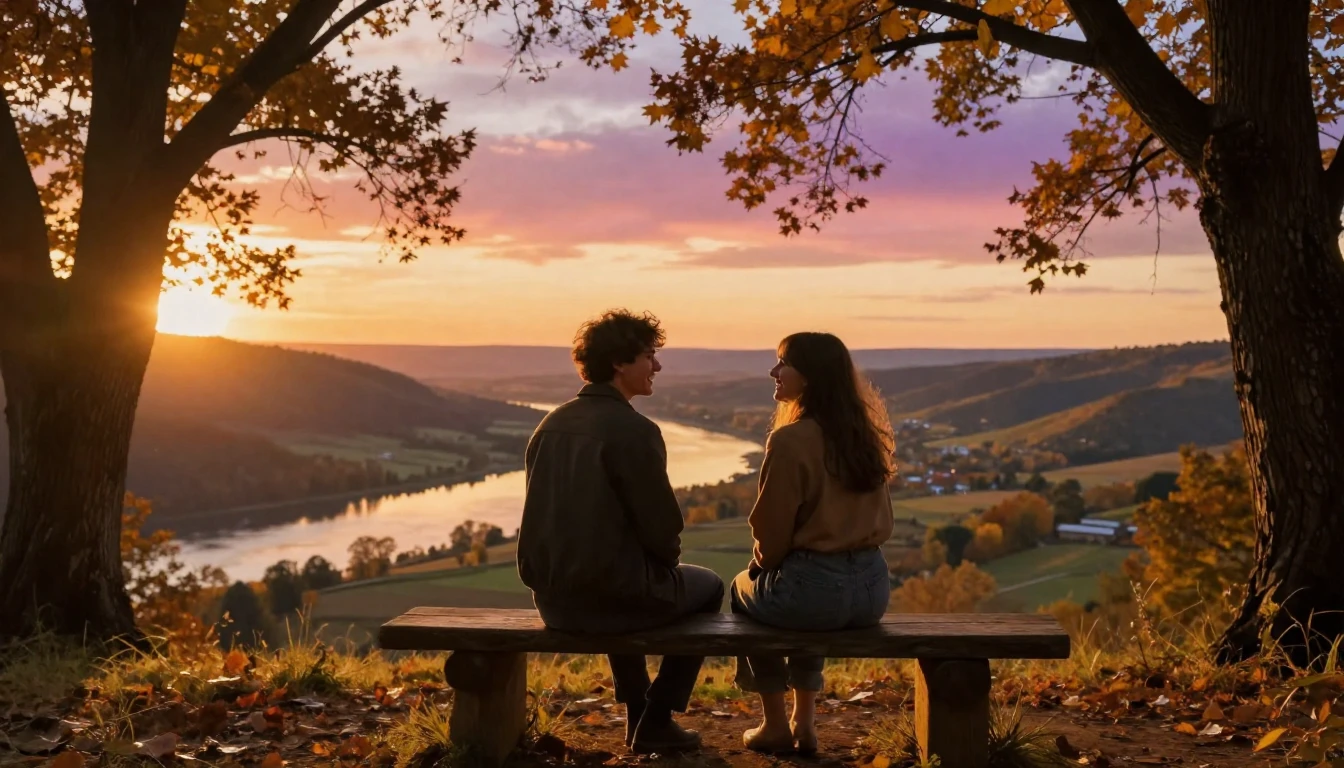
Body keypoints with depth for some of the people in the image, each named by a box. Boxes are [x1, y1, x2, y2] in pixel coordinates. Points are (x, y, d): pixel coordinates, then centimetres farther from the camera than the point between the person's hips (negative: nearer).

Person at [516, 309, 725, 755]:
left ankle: (638, 715, 42)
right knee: (708, 587, 22)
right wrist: (667, 561, 8)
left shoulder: (551, 425, 5)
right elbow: (662, 527, -16)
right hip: (613, 594, -7)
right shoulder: (634, 430, -17)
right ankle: (655, 722, 21)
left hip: (553, 598, 7)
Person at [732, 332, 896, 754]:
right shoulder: (865, 434, 6)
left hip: (817, 590, -6)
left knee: (745, 589, 27)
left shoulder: (790, 440, -16)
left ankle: (776, 725, 31)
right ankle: (804, 721, 36)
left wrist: (761, 563, 12)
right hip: (873, 586, 6)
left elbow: (772, 532, -11)